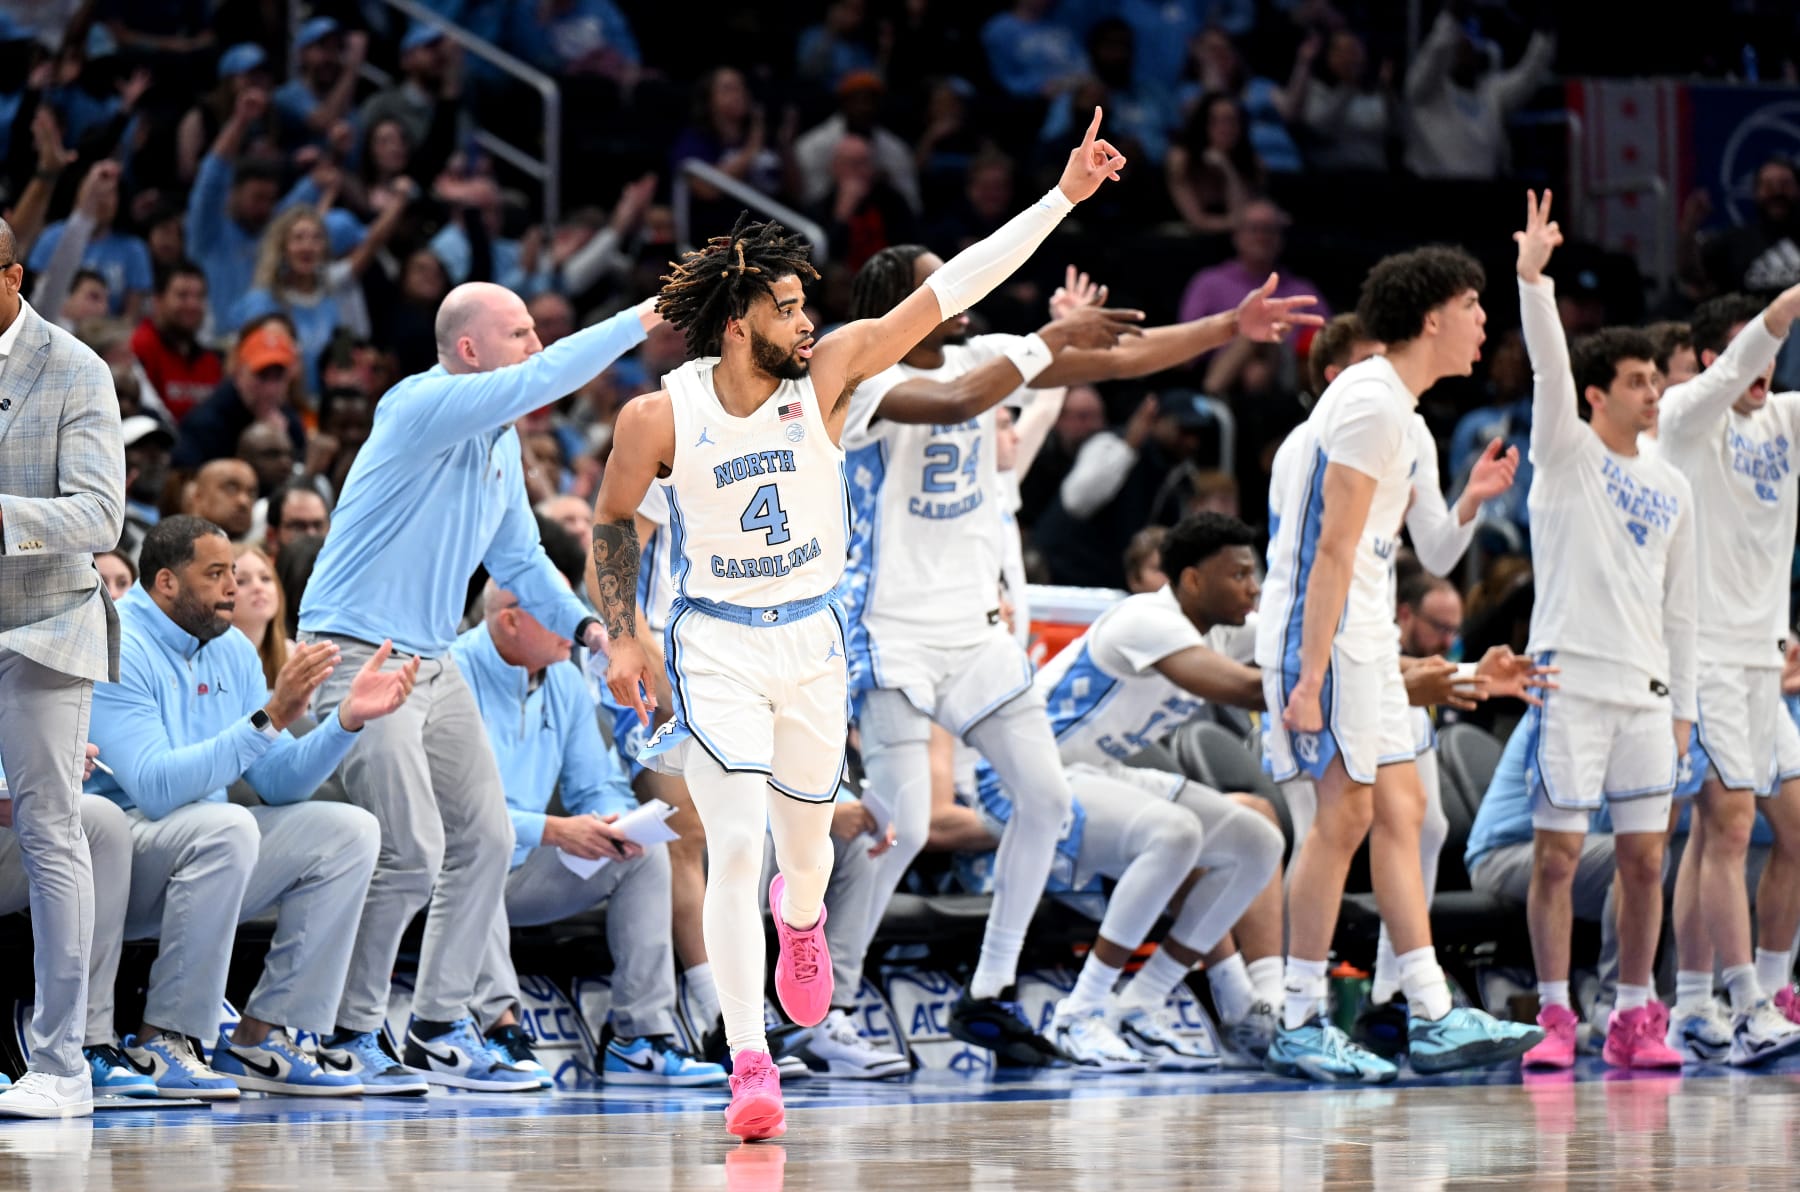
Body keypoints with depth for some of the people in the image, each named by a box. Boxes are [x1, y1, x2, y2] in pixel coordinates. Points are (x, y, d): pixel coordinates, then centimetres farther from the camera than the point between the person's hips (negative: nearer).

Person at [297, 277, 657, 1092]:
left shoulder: (502, 444, 13)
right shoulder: (424, 407, -16)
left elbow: (519, 559, 19)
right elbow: (542, 380, -29)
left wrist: (583, 626, 3)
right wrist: (643, 319, -25)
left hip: (434, 660, 10)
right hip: (357, 653, -10)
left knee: (484, 839, 8)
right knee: (411, 855, -13)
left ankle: (439, 1028, 17)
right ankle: (348, 1035, 2)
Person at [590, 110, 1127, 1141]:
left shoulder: (827, 374, -10)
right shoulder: (661, 417, -12)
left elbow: (949, 290, -13)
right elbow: (614, 522, 5)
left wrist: (1064, 196, -17)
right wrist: (622, 636, -2)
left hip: (813, 640, 3)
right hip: (715, 644, -3)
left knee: (806, 843, 15)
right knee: (735, 849, -15)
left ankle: (799, 915, 54)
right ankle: (750, 1063, -12)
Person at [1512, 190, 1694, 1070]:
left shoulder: (1672, 488, 14)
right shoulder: (1567, 455, 1)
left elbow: (1678, 606, 17)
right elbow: (1548, 368, -15)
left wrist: (1683, 704, 13)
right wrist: (1533, 275, -28)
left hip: (1645, 691, 5)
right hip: (1571, 677, -4)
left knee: (1643, 858, 4)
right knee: (1556, 856, -5)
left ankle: (1635, 1020, 11)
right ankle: (1555, 1018, -1)